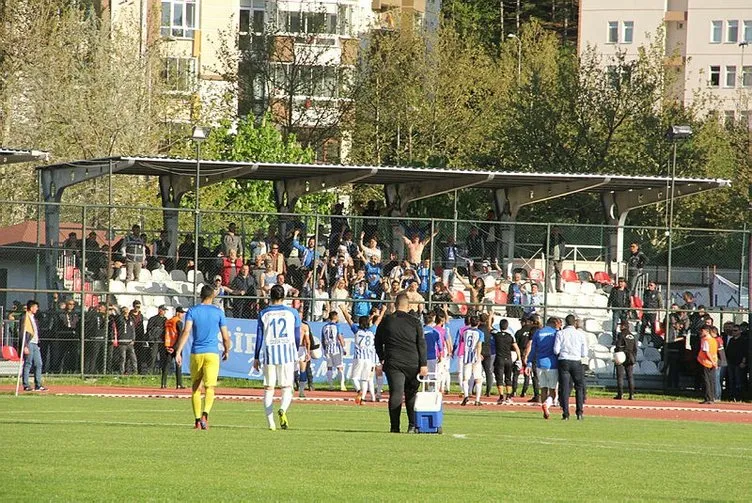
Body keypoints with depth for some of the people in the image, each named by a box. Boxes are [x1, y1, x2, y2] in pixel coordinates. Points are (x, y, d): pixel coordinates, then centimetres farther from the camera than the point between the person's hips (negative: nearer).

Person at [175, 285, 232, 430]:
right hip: (212, 353, -1)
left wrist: (178, 352, -13)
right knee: (210, 388, -6)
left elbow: (186, 332, -10)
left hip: (196, 353, 1)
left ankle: (197, 420, 14)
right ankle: (205, 414, -30)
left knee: (196, 388, 13)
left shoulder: (192, 311, 3)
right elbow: (225, 337, 6)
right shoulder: (218, 312, 4)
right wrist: (226, 351, 24)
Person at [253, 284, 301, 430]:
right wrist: (295, 352, 24)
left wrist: (256, 358, 11)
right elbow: (297, 336, 9)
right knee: (287, 388, 0)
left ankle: (270, 422, 0)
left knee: (268, 389, 7)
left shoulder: (263, 314, 3)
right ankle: (283, 409, -30)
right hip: (287, 353, 0)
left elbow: (259, 336, 4)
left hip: (269, 353, 0)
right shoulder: (292, 313, 4)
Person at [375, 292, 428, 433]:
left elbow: (378, 341, 12)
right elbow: (421, 344, -2)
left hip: (393, 363, 0)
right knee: (411, 395, 10)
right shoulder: (414, 322, 0)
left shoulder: (386, 321, 3)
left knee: (395, 394, -2)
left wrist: (382, 358, 23)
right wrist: (423, 364, 0)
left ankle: (394, 426, -8)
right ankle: (412, 425, 10)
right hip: (412, 363, 0)